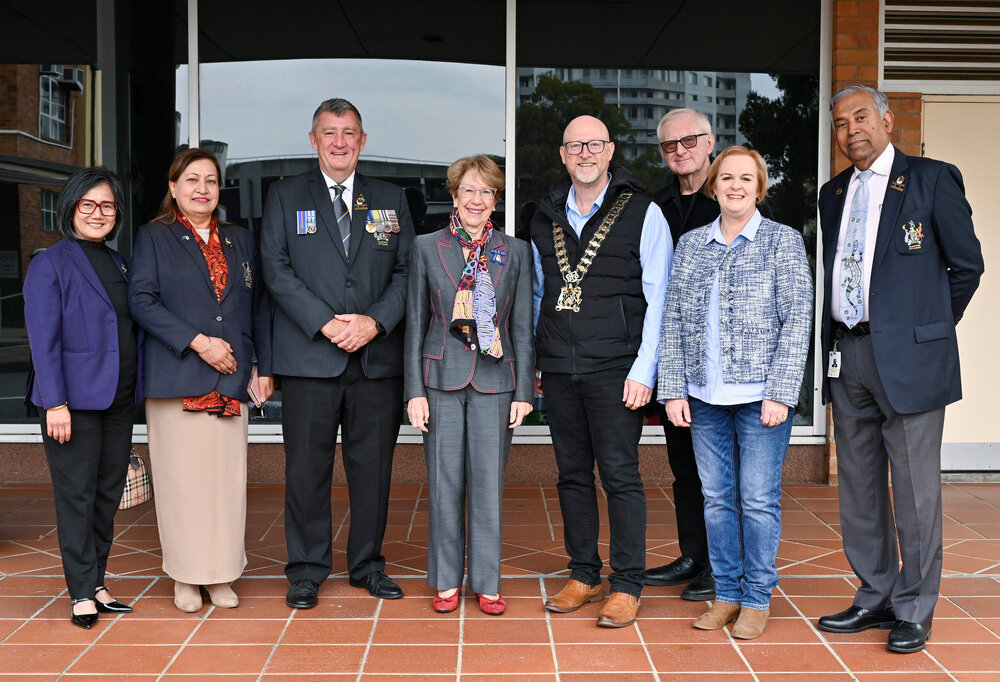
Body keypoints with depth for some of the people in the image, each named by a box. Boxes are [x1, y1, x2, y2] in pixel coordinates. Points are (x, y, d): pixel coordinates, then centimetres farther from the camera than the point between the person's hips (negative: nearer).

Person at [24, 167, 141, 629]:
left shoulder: (118, 263, 14)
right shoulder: (50, 264, -5)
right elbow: (43, 340, -10)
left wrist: (137, 388, 8)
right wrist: (55, 403, -15)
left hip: (119, 399, 6)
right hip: (75, 400, -6)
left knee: (108, 494, 10)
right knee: (77, 495, 0)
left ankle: (97, 583, 20)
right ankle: (81, 592, 9)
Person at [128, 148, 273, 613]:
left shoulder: (240, 240, 17)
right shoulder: (154, 237, 6)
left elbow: (260, 307, 17)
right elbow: (142, 301, -6)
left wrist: (265, 367, 8)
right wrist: (198, 342, -14)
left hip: (231, 380, 3)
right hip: (176, 379, -3)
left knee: (228, 478, 2)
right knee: (183, 478, -1)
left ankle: (221, 575, 12)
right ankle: (186, 576, 10)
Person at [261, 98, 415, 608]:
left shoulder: (391, 200, 14)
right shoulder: (286, 197, 8)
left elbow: (407, 271, 7)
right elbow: (277, 270, -1)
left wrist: (375, 322, -9)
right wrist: (326, 323, -12)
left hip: (377, 357, 2)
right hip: (308, 357, -2)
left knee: (373, 466, 7)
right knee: (307, 467, 2)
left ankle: (368, 565, 22)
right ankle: (307, 570, 16)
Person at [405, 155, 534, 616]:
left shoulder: (515, 252, 7)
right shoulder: (426, 248, 5)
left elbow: (522, 328, 7)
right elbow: (415, 324, 5)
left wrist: (523, 391, 1)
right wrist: (415, 390, -1)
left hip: (494, 380, 0)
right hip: (442, 379, 0)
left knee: (488, 485, 4)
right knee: (444, 484, 5)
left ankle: (487, 582, 16)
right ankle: (447, 580, 19)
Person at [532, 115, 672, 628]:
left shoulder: (642, 213, -1)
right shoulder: (546, 217, 13)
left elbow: (658, 298, -4)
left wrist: (643, 370, -11)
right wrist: (533, 362, 15)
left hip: (614, 369, -5)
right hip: (558, 369, 5)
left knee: (620, 475, -3)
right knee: (572, 474, 10)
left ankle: (626, 586, 7)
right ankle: (583, 576, 21)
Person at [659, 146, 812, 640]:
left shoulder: (783, 241, 1)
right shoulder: (690, 245, 11)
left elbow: (797, 319, -4)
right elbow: (672, 320, 10)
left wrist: (780, 394, -12)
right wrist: (673, 390, 1)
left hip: (761, 394, -3)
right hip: (704, 395, 3)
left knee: (760, 499, 1)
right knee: (716, 498, 9)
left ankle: (757, 598, 15)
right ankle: (726, 593, 22)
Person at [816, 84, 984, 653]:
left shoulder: (933, 179, -2)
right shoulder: (834, 193, 15)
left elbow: (967, 265, 1)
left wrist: (929, 328, 4)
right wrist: (835, 343, 12)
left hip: (908, 356, -6)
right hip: (847, 354, 6)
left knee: (914, 491, 1)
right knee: (859, 487, 13)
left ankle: (915, 611, 13)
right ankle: (876, 597, 26)